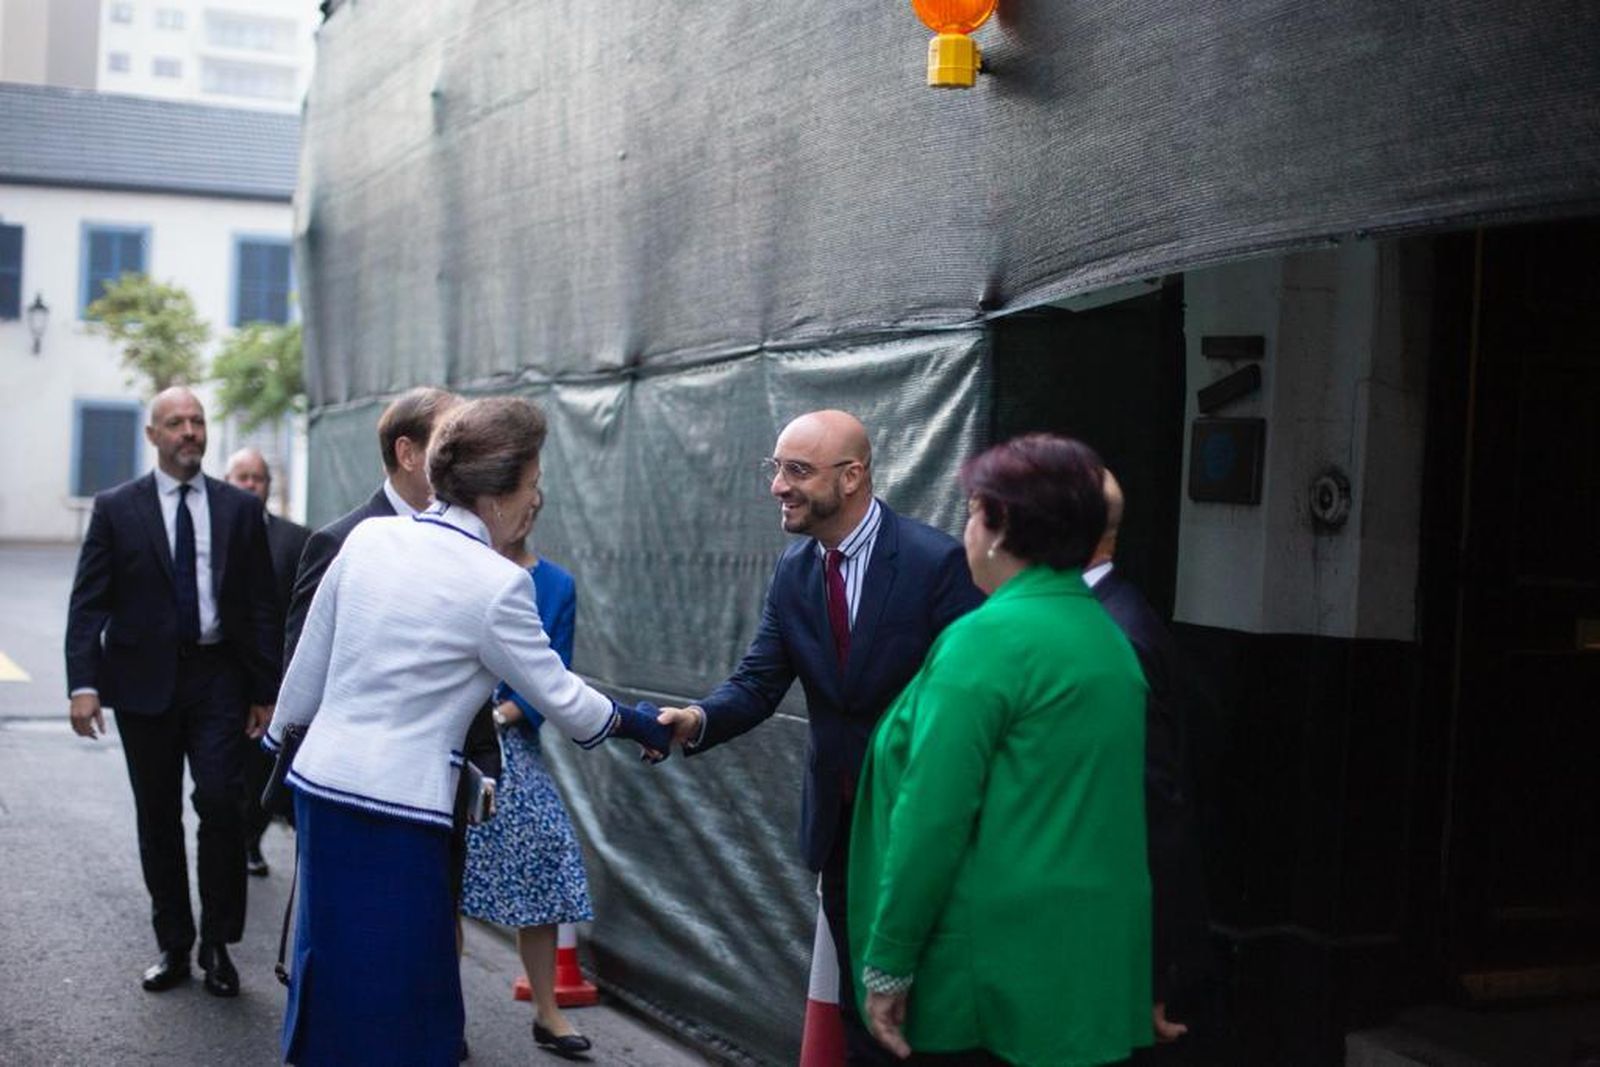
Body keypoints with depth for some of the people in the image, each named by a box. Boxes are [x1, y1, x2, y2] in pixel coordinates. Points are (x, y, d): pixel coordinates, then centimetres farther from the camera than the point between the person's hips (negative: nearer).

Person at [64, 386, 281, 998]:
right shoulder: (116, 509, 2)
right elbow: (88, 604, -1)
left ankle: (218, 944, 4)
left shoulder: (240, 509, 5)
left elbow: (260, 606, 7)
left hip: (218, 678, 0)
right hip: (145, 679, 0)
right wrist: (83, 683, -13)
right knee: (157, 819, 8)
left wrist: (265, 690, 3)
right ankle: (173, 945, 20)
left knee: (221, 804, -11)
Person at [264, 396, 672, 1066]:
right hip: (395, 808, -6)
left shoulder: (367, 537, 3)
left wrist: (282, 738, 25)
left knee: (334, 979, 19)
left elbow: (308, 665, 11)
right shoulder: (496, 583, -13)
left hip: (321, 781, 7)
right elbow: (557, 694, -2)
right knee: (391, 1005, 6)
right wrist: (632, 723, 14)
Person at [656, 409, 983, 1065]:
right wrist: (698, 720, -22)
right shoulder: (793, 572, 1)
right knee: (858, 997, 19)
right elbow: (757, 685, -2)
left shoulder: (936, 561, -18)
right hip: (838, 819, 6)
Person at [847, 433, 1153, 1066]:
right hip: (1091, 965, 8)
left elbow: (933, 817, -19)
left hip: (997, 970, -8)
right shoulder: (1108, 636, 10)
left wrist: (887, 962, -13)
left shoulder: (991, 637, -16)